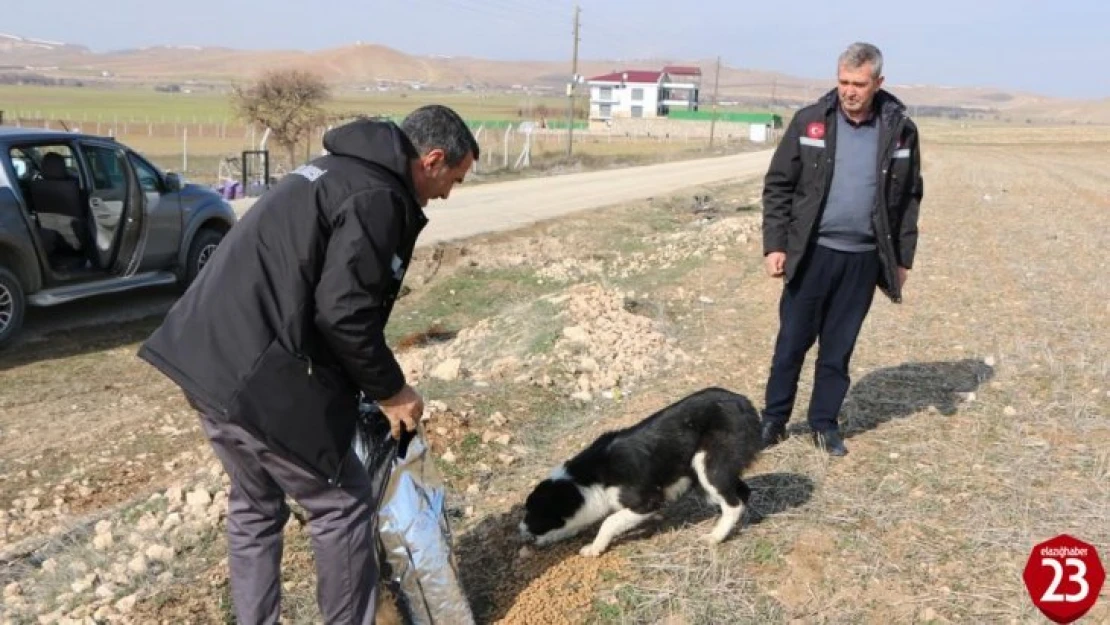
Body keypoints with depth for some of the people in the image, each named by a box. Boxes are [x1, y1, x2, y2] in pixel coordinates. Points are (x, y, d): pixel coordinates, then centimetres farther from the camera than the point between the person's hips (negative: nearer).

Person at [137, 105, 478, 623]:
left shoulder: (339, 171, 18)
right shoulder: (377, 197, -13)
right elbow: (343, 312, -21)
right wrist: (389, 390, -5)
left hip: (208, 356, 10)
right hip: (258, 379, -10)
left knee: (254, 507, 23)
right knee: (343, 506, 7)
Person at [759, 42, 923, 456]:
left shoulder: (900, 129, 0)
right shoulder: (810, 121, -4)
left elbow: (909, 198, 7)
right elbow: (778, 185, -2)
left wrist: (903, 258, 5)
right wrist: (775, 244, -9)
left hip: (863, 257, 1)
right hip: (812, 252, -1)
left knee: (839, 347, 11)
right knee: (792, 341, 6)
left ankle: (825, 423, 24)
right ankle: (774, 419, 21)